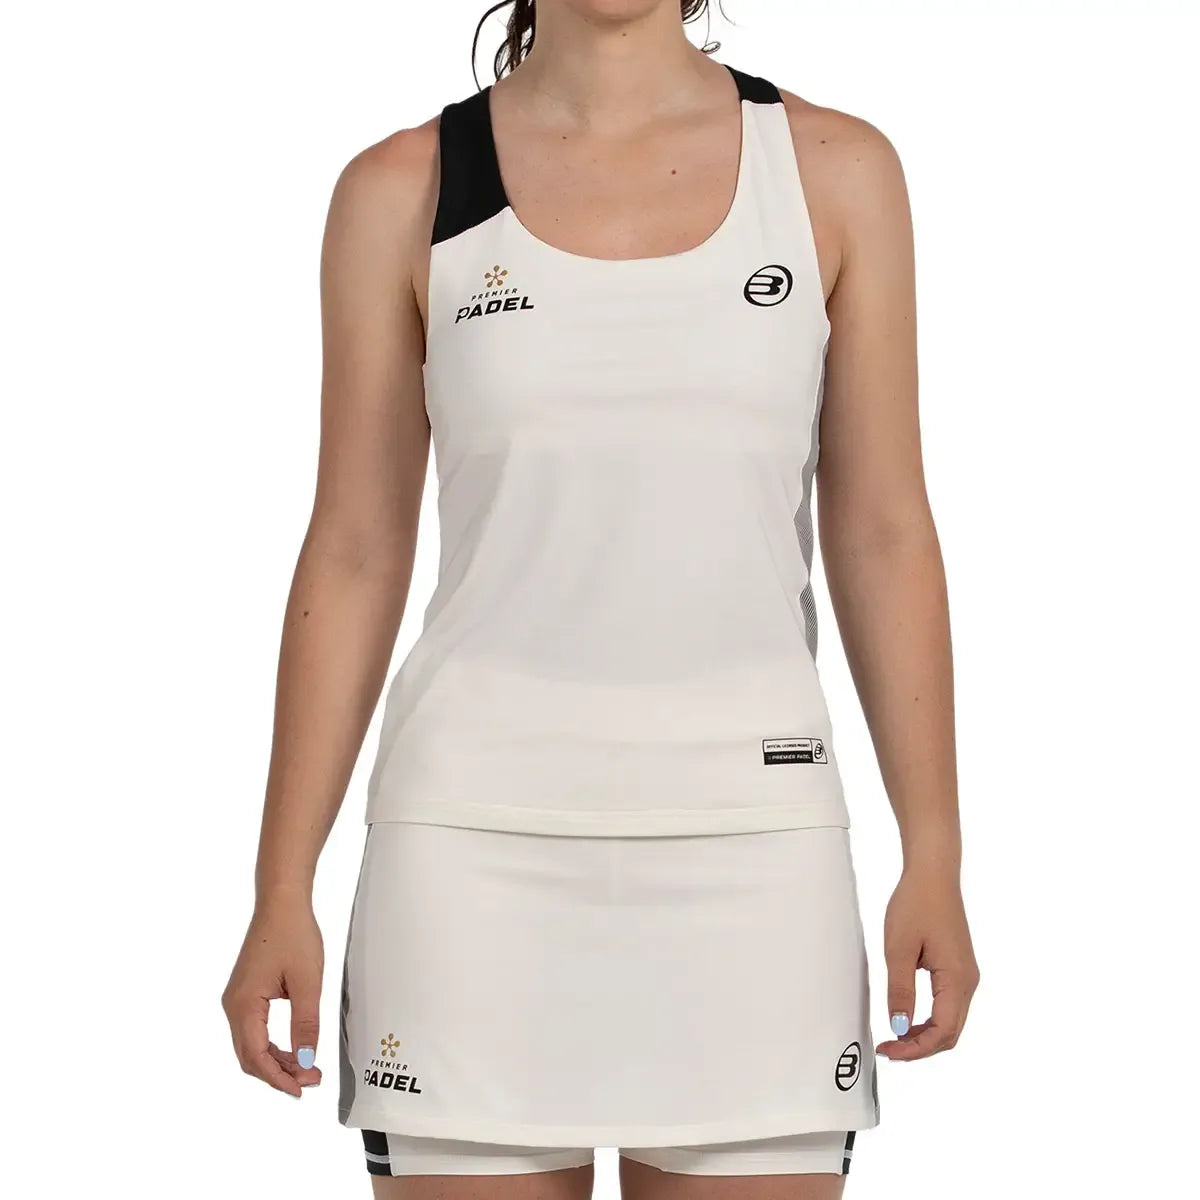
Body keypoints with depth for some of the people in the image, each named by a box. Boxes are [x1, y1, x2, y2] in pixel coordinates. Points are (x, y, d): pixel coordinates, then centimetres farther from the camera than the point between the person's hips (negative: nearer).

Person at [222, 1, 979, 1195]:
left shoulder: (836, 170, 5)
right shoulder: (405, 191, 4)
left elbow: (882, 531, 6)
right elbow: (355, 551, 5)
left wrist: (933, 856, 1)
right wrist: (282, 888, 2)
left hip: (750, 839, 1)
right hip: (479, 835, 0)